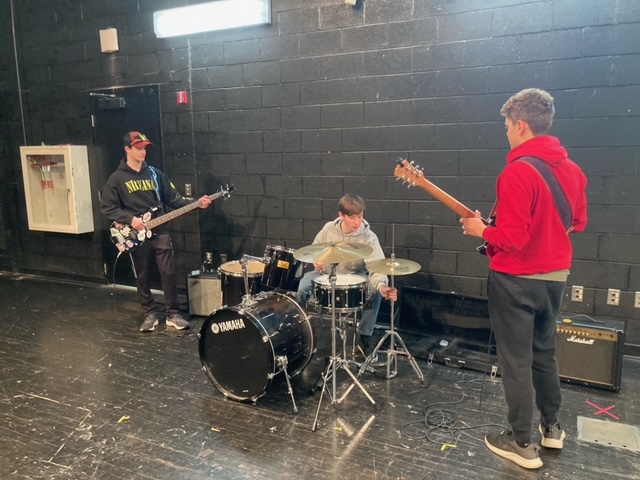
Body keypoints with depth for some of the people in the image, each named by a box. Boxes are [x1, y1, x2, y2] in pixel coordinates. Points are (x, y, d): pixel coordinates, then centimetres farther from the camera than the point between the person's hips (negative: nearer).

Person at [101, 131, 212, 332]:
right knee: (142, 277, 8)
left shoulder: (154, 173, 9)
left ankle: (173, 314, 11)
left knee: (169, 273, 0)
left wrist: (196, 203, -5)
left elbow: (173, 198, 7)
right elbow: (107, 207, -3)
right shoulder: (117, 178, -2)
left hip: (159, 232, 2)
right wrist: (130, 219, -15)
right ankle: (150, 314, 23)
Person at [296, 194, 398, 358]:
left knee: (374, 293, -29)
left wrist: (381, 285, -52)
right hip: (326, 273, 1)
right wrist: (317, 262, -15)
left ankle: (364, 336, -7)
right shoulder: (329, 229, -11)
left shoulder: (369, 237, -20)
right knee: (303, 288, -26)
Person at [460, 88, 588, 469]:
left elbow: (512, 238, -24)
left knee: (516, 360, 4)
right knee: (545, 352, 22)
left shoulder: (517, 172, -22)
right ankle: (552, 427, 36)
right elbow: (578, 222, 14)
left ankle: (522, 443, 16)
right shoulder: (571, 169, 4)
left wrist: (481, 230, -7)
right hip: (555, 276, 8)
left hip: (517, 279, -8)